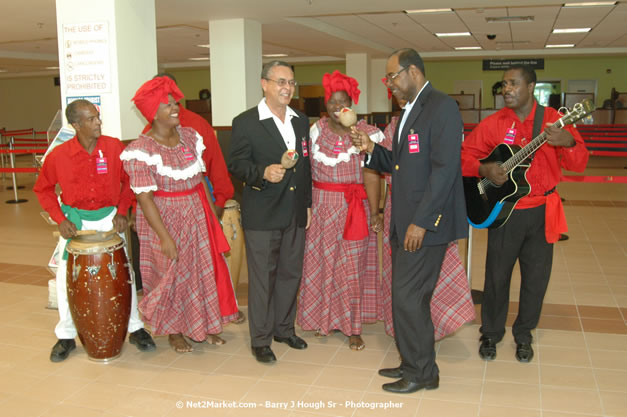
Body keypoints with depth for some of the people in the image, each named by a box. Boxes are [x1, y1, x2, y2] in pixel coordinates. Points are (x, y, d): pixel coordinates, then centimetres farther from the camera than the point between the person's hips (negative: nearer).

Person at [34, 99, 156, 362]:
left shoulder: (114, 147, -12)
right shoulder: (58, 156, -13)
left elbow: (128, 181, 3)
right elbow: (43, 190, 2)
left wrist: (122, 211, -8)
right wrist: (59, 219, -8)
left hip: (108, 218, 0)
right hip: (74, 221, 0)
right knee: (66, 278, 2)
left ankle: (135, 328, 17)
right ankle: (66, 336, 20)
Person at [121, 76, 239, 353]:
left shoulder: (189, 136, 0)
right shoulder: (141, 150, -17)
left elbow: (200, 177, 7)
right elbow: (144, 197, -18)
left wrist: (212, 211, 6)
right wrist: (165, 237, -20)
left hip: (197, 214, 5)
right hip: (165, 219, -5)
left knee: (204, 268, 13)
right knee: (172, 275, 9)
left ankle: (204, 325, 32)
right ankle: (174, 331, 30)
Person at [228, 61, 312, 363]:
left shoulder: (301, 122, 12)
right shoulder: (245, 122, -6)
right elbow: (235, 164, -9)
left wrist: (308, 204, 13)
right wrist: (263, 173, -27)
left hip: (295, 213, 6)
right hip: (262, 214, -6)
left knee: (291, 273, 15)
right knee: (262, 277, 2)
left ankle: (284, 328, 31)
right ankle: (260, 340, 15)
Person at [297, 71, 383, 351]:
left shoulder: (367, 133, -3)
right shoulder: (316, 130, 3)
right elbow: (307, 168, 5)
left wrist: (374, 211, -13)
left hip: (354, 206, -2)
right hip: (322, 204, 2)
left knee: (352, 265, 3)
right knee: (322, 262, 8)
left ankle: (353, 327, 14)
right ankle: (325, 318, 26)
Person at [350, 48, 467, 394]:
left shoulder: (442, 107, -12)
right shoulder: (410, 111, 18)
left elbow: (444, 168, -19)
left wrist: (421, 222, -21)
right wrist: (371, 150, 3)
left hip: (427, 222, -9)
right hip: (406, 222, 9)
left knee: (408, 296, -4)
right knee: (407, 296, 14)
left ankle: (422, 373, 13)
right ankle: (412, 363, 28)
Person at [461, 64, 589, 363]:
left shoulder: (554, 120, -2)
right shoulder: (492, 124, -1)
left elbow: (578, 164, -5)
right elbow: (466, 156, 4)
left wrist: (569, 144, -27)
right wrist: (483, 169, -16)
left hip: (542, 213, 1)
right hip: (504, 211, 0)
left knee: (536, 278, 9)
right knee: (497, 276, 6)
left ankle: (523, 335, 29)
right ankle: (491, 334, 25)